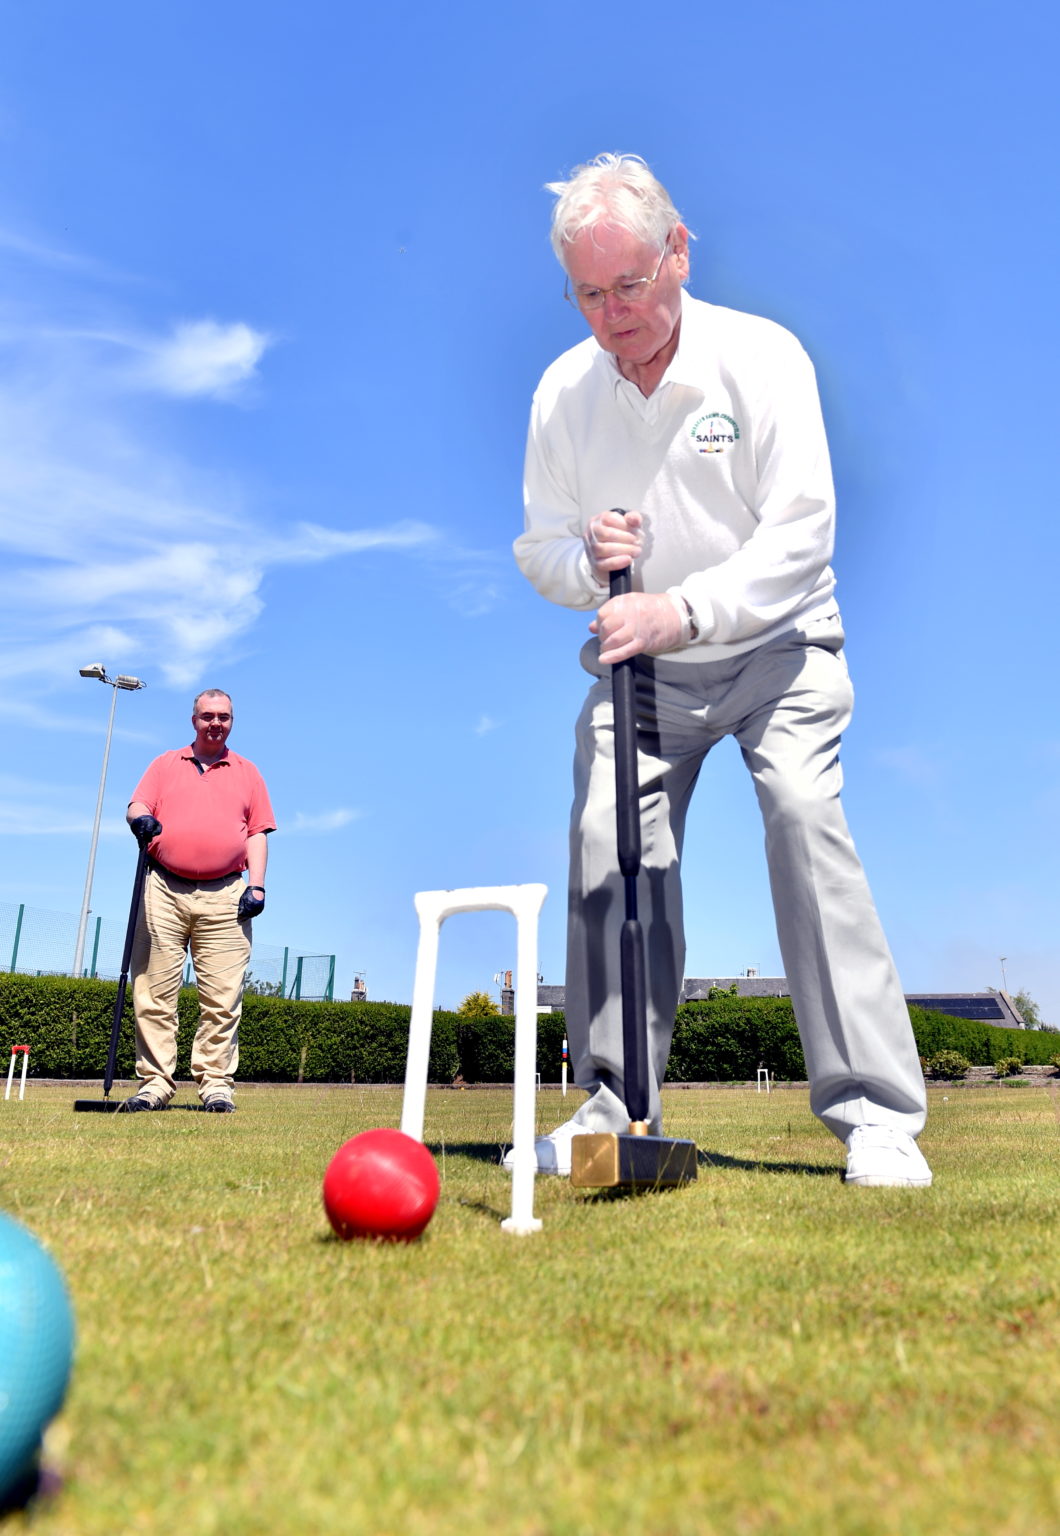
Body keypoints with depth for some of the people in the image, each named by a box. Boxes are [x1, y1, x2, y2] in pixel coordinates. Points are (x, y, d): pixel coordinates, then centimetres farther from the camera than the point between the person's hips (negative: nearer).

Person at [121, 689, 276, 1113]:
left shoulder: (247, 772, 17)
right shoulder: (164, 765, 19)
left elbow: (257, 833, 12)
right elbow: (136, 806, 9)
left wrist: (256, 885, -1)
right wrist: (140, 818, -16)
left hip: (224, 896, -1)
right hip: (164, 891, 1)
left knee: (222, 997, -5)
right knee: (154, 992, -2)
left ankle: (216, 1082, 0)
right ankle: (155, 1081, 4)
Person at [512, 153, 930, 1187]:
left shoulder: (761, 356, -10)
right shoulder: (562, 390, 0)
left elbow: (800, 531, -18)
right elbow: (537, 549, 6)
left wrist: (685, 607, -31)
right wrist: (588, 559, -18)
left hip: (774, 646, -2)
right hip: (638, 664, 3)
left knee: (806, 820, -22)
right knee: (608, 839, -12)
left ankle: (876, 1114, -13)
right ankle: (613, 1107, 1)